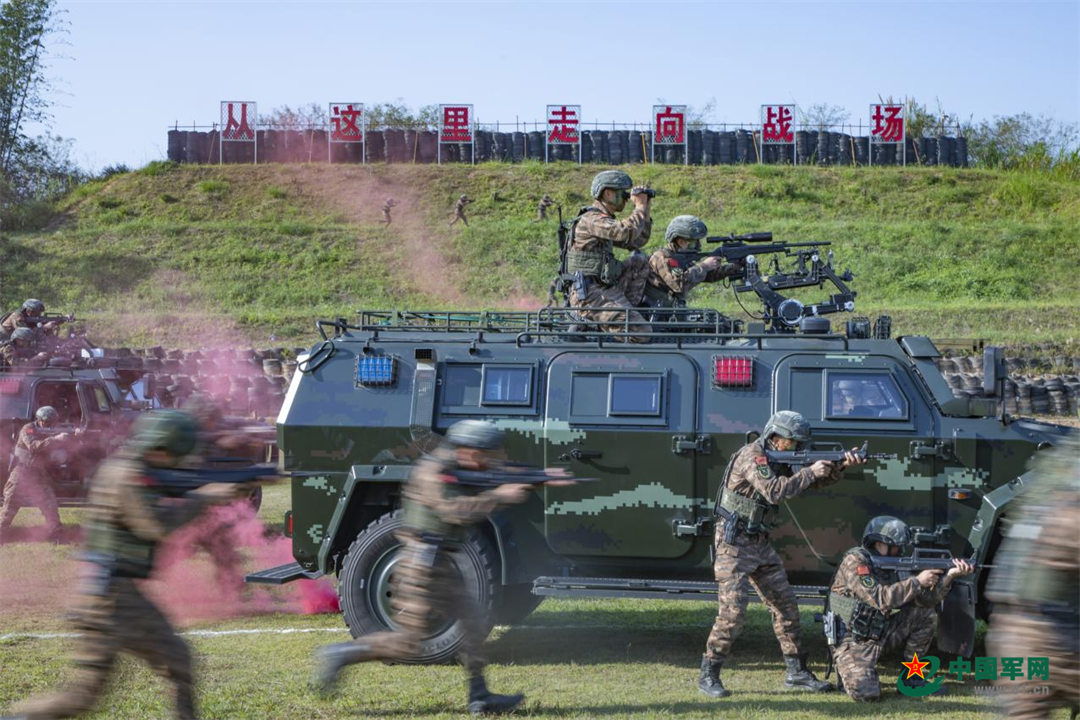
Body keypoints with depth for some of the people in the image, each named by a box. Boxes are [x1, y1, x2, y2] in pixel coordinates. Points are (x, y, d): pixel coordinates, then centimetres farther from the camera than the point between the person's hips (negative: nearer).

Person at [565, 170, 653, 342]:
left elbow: (637, 242, 24)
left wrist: (646, 212, 13)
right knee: (640, 332, -18)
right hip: (590, 295, -10)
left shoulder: (605, 220, 18)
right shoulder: (592, 219, -14)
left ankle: (626, 310, 6)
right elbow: (628, 233, -29)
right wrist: (640, 207, -13)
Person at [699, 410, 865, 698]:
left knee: (786, 605, 8)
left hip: (760, 544, 9)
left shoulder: (779, 460, 12)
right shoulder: (752, 456, -17)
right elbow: (775, 491, -29)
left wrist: (840, 465, 0)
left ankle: (796, 673, 15)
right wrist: (809, 472, -20)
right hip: (735, 544, -9)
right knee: (733, 611, -14)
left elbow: (816, 480, 17)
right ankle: (708, 676, -6)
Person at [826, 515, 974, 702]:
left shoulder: (891, 567, 5)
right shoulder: (854, 561, -18)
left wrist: (949, 576, -15)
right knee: (866, 694, -26)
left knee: (926, 616, 0)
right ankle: (851, 673, 11)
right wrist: (917, 581, -23)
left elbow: (925, 600, -1)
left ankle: (911, 678, 8)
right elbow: (881, 598, -29)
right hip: (853, 642, -7)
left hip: (879, 635, 7)